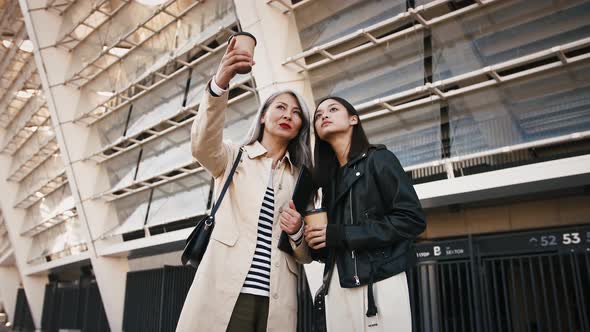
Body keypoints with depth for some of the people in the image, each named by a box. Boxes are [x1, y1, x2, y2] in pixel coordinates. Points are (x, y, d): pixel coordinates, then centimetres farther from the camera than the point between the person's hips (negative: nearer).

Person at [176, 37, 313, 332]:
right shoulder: (233, 157, 10)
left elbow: (307, 254, 15)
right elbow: (202, 145, -15)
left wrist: (297, 233, -7)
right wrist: (219, 83, -29)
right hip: (224, 293, -2)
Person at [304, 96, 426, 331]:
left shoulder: (378, 159, 0)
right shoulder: (328, 176, 15)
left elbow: (413, 219, -11)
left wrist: (340, 235, -14)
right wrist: (317, 241, -6)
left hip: (379, 282, -5)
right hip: (336, 285, 5)